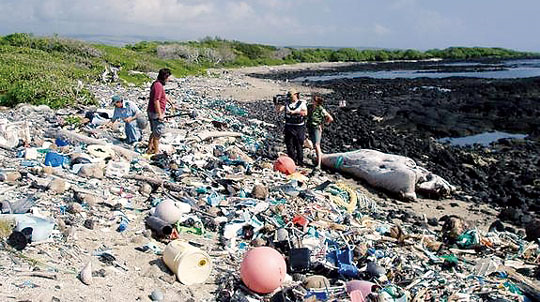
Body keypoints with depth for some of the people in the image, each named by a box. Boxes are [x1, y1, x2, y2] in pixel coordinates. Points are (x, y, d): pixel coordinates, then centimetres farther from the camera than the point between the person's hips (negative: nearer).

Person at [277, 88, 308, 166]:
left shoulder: (302, 103, 0)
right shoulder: (287, 103, 8)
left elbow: (305, 113, -14)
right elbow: (279, 109, -1)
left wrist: (294, 112, -19)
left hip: (299, 127, -3)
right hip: (289, 127, 3)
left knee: (299, 145, 1)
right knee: (289, 144, 4)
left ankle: (300, 161, 9)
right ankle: (292, 160, 14)